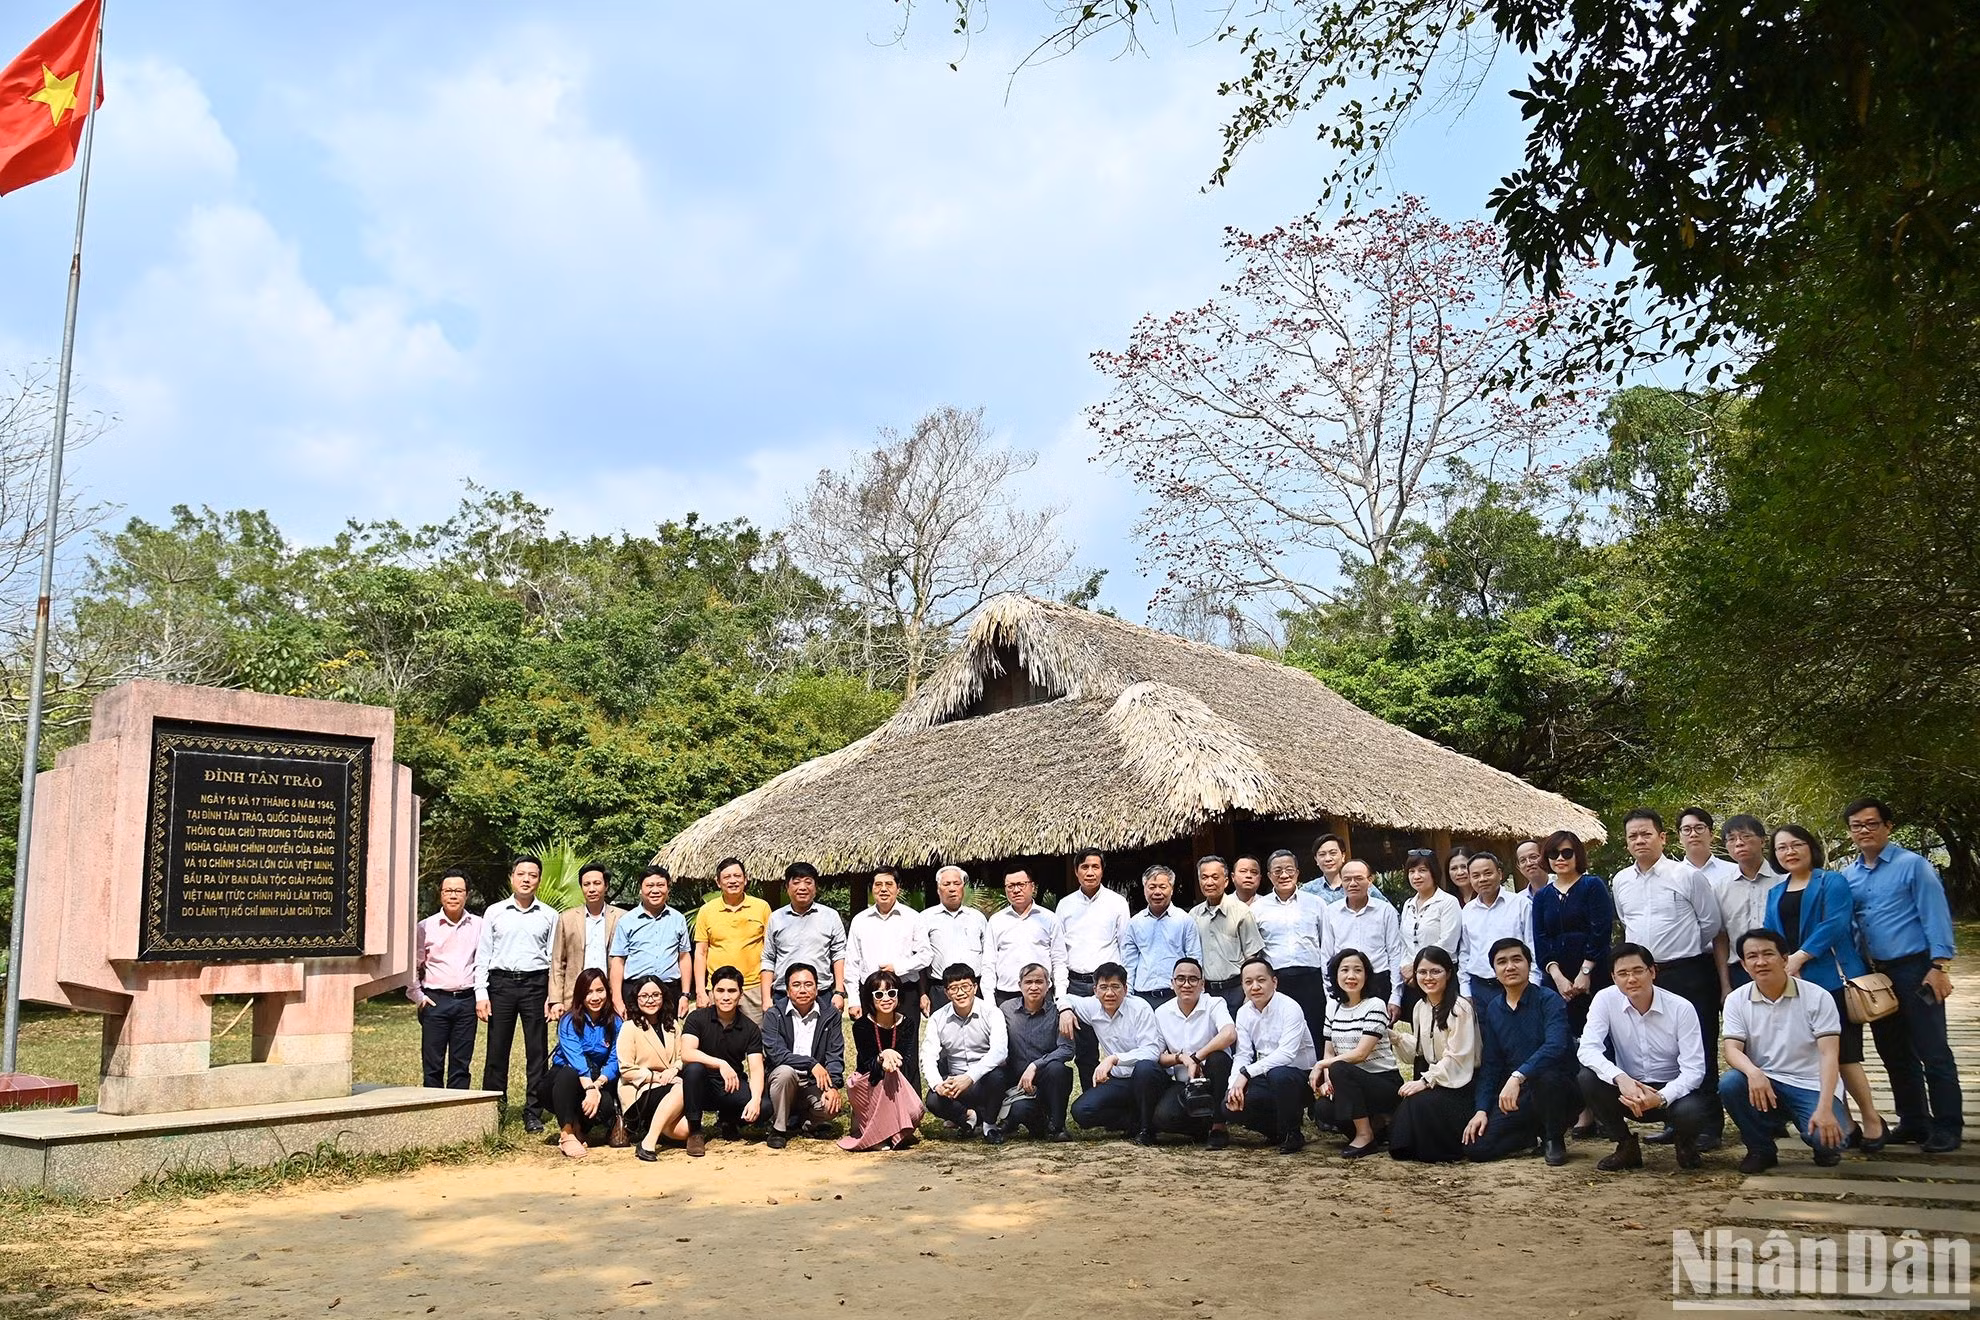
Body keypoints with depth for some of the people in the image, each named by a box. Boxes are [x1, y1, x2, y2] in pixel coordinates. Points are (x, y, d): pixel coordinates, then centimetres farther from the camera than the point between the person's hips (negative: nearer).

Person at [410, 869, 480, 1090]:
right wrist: (417, 997, 1)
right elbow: (412, 965, 8)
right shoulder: (426, 927, 2)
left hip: (467, 999, 1)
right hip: (435, 1000, -1)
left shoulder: (477, 926, 6)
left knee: (461, 1064, 6)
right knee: (432, 1065, 1)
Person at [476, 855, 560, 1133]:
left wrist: (553, 997, -1)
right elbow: (482, 956, 8)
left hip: (535, 984, 0)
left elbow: (554, 958, 7)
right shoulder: (495, 913, 9)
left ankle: (533, 1114, 7)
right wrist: (481, 993, -1)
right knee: (497, 1050, 0)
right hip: (501, 983, 0)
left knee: (537, 1052, 0)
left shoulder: (549, 915, 8)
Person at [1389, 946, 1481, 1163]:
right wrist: (1399, 1038, -4)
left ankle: (1446, 1150, -5)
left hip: (1460, 1082, -7)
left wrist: (1426, 1081, -22)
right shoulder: (1420, 1007, 9)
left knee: (1423, 1103, -28)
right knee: (1405, 1105, -18)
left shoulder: (1460, 1007, -17)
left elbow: (1457, 1058, -19)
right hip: (1432, 1078, 7)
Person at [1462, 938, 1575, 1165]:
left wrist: (1518, 1076, -39)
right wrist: (1482, 1110, -2)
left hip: (1557, 1088, -4)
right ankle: (1534, 1134, 13)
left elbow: (1556, 1046, -28)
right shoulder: (1492, 1009, 8)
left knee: (1546, 1075, -40)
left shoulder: (1548, 1000, -10)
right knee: (1475, 1146, -15)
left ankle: (1554, 1140, -9)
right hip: (1515, 1096, 5)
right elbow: (1490, 1065, 10)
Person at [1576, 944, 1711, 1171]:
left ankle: (1686, 1143, 7)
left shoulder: (1681, 1008, -14)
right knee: (1588, 1077, -27)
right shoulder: (1605, 1000, -11)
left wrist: (1661, 1098, -34)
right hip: (1627, 1090, 2)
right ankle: (1626, 1146, -3)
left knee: (1691, 1111, -34)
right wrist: (1620, 1078, -41)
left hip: (1669, 1092, -1)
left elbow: (1694, 1069, -16)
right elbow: (1587, 1049, -22)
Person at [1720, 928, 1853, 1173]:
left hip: (1810, 1086, -2)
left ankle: (1823, 1146, 13)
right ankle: (1761, 1149, -4)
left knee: (1828, 1139, -28)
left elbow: (1829, 1055, -12)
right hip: (1762, 1081, 2)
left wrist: (1825, 1109, -25)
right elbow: (1732, 1049, -9)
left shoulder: (1817, 997, -7)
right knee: (1729, 1083, -30)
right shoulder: (1737, 1000, 0)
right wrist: (1753, 1072, -34)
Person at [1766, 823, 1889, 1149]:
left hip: (1832, 978, -6)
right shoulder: (1775, 894, 18)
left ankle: (1871, 1119, 6)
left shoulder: (1832, 882, 1)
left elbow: (1835, 924, -13)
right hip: (1793, 985, 6)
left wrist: (1799, 957, -18)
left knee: (1842, 1051, -8)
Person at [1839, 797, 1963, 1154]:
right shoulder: (1847, 876, 9)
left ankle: (1948, 1127, 6)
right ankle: (1913, 1123, 23)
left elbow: (1936, 916, -10)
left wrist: (1939, 966, -17)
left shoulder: (1912, 865, -6)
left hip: (1915, 970, -6)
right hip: (1874, 974, 6)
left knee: (1932, 1051, -3)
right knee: (1894, 1054, 12)